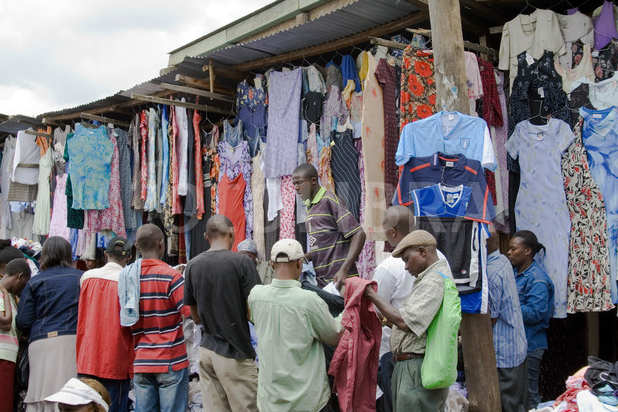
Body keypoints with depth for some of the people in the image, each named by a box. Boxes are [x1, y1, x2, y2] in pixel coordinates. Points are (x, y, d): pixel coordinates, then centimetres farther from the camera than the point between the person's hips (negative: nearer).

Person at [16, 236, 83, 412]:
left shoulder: (35, 282, 5)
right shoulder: (82, 278, 6)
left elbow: (22, 322, 3)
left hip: (42, 343, 0)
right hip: (74, 340, 0)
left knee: (41, 394, 3)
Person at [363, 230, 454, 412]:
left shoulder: (433, 281, -16)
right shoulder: (440, 274, 17)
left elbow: (406, 322, -22)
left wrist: (373, 296, -13)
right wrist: (391, 320, 8)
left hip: (418, 368, -10)